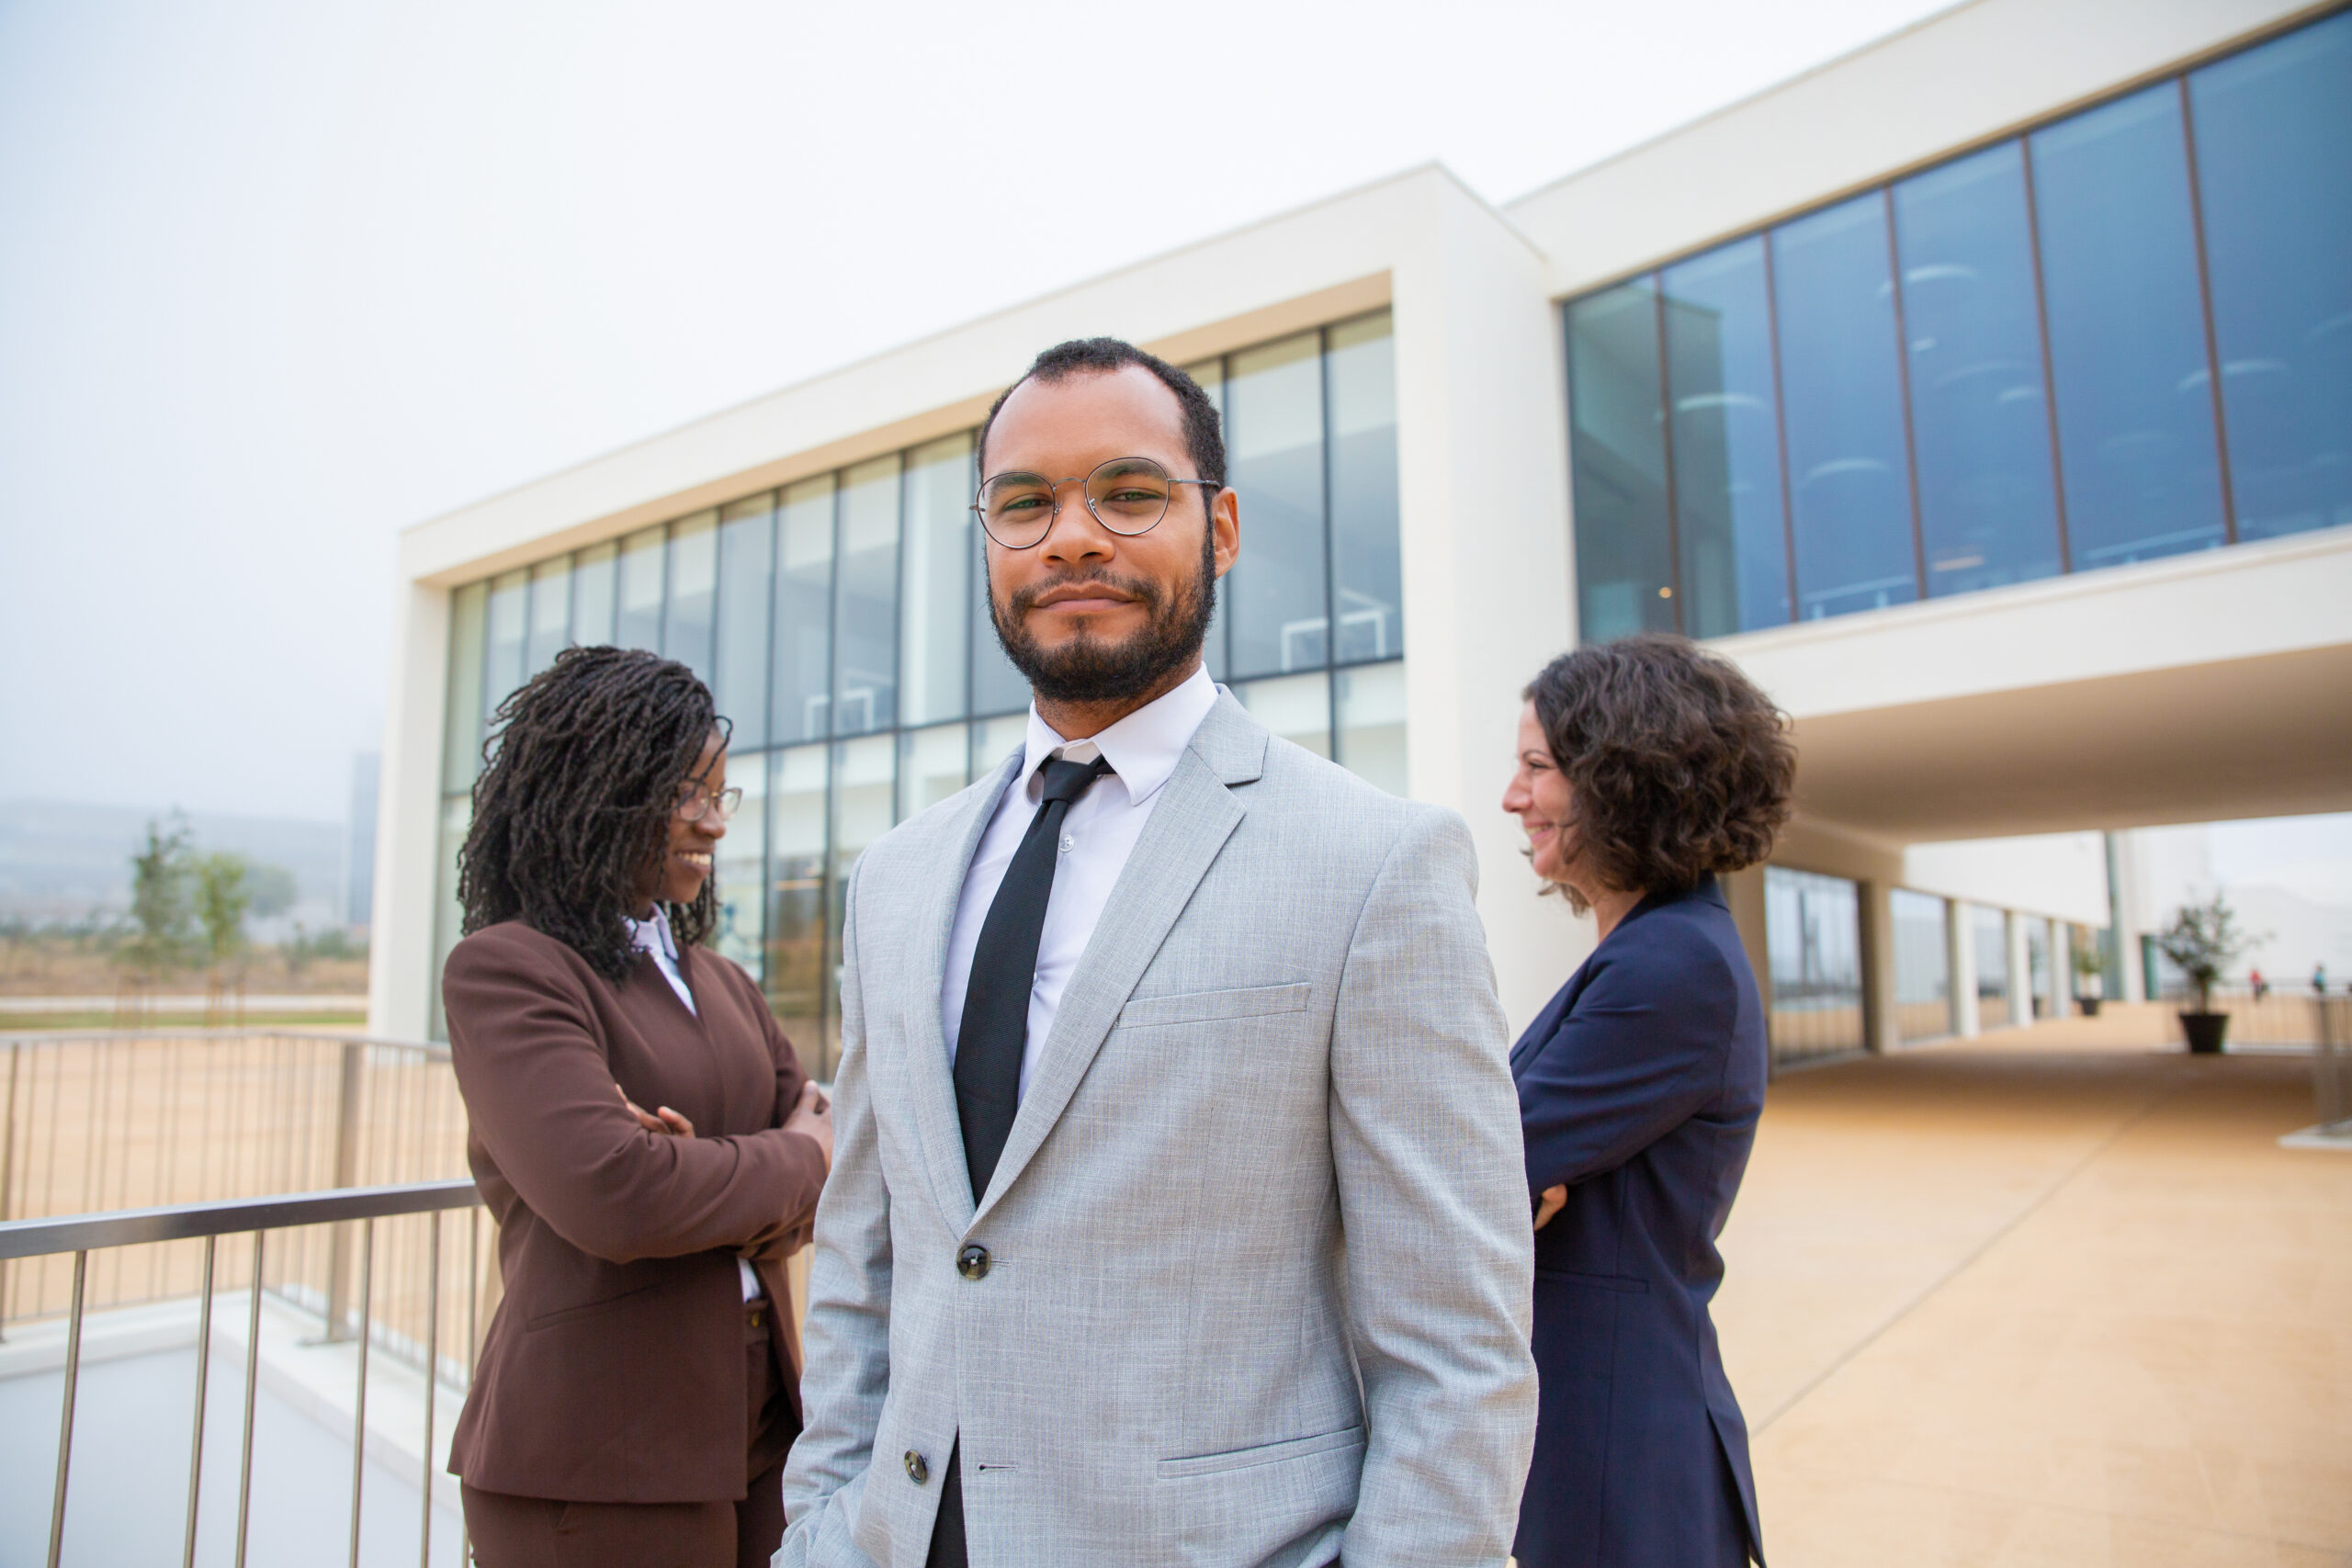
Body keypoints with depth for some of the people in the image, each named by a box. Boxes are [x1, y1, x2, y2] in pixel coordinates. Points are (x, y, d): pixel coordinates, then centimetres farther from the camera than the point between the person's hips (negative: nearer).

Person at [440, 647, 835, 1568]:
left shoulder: (716, 980, 12)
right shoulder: (501, 970, -10)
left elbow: (842, 1168, 6)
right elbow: (613, 1197, -23)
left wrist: (714, 1177, -14)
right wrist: (792, 1162, -7)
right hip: (596, 1462, -6)